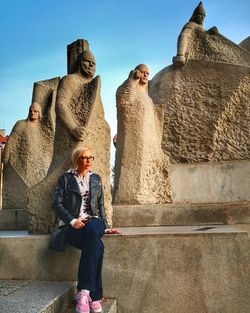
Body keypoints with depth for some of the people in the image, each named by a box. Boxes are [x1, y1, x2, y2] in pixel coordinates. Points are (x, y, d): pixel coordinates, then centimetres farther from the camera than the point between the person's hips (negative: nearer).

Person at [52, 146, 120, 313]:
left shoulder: (96, 178, 19)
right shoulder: (66, 178, 8)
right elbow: (57, 204, 0)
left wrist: (105, 227, 9)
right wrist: (72, 220, -15)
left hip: (93, 221, 2)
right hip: (73, 225, -2)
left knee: (92, 231, -38)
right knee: (97, 246, -35)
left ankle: (84, 291, -37)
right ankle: (95, 296, -30)